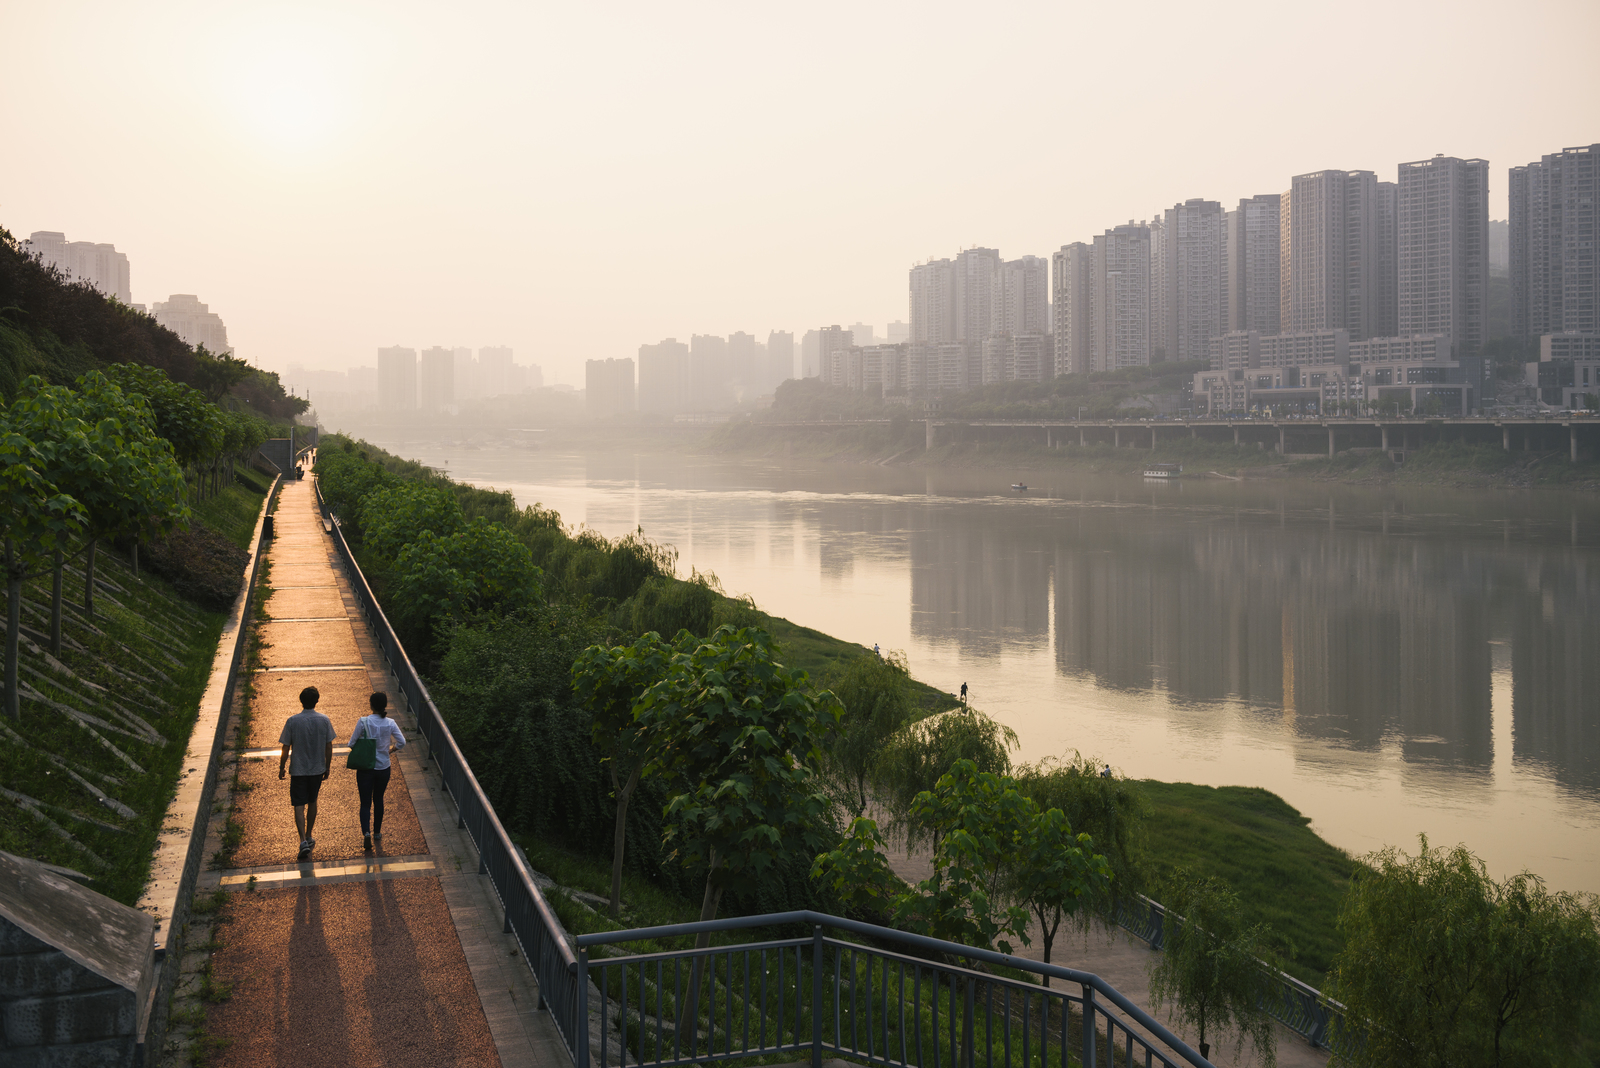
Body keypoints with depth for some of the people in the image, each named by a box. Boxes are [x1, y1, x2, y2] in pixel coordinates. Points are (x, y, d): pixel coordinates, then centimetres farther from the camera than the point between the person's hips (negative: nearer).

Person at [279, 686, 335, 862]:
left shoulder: (292, 721, -14)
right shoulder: (324, 720, -8)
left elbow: (286, 748, -8)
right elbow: (329, 747, -2)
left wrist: (281, 768, 6)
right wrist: (327, 768, 12)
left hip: (298, 770, -2)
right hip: (317, 769, 2)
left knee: (299, 806, 0)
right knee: (312, 802, 20)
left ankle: (303, 841, -14)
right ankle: (310, 837, 31)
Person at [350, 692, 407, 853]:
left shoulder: (363, 722, -14)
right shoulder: (390, 723, -7)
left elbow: (352, 743, -9)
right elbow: (402, 743, -5)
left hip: (365, 768, -2)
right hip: (383, 768, 2)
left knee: (365, 802, 2)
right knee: (378, 800, 20)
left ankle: (366, 832, -17)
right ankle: (377, 833, 30)